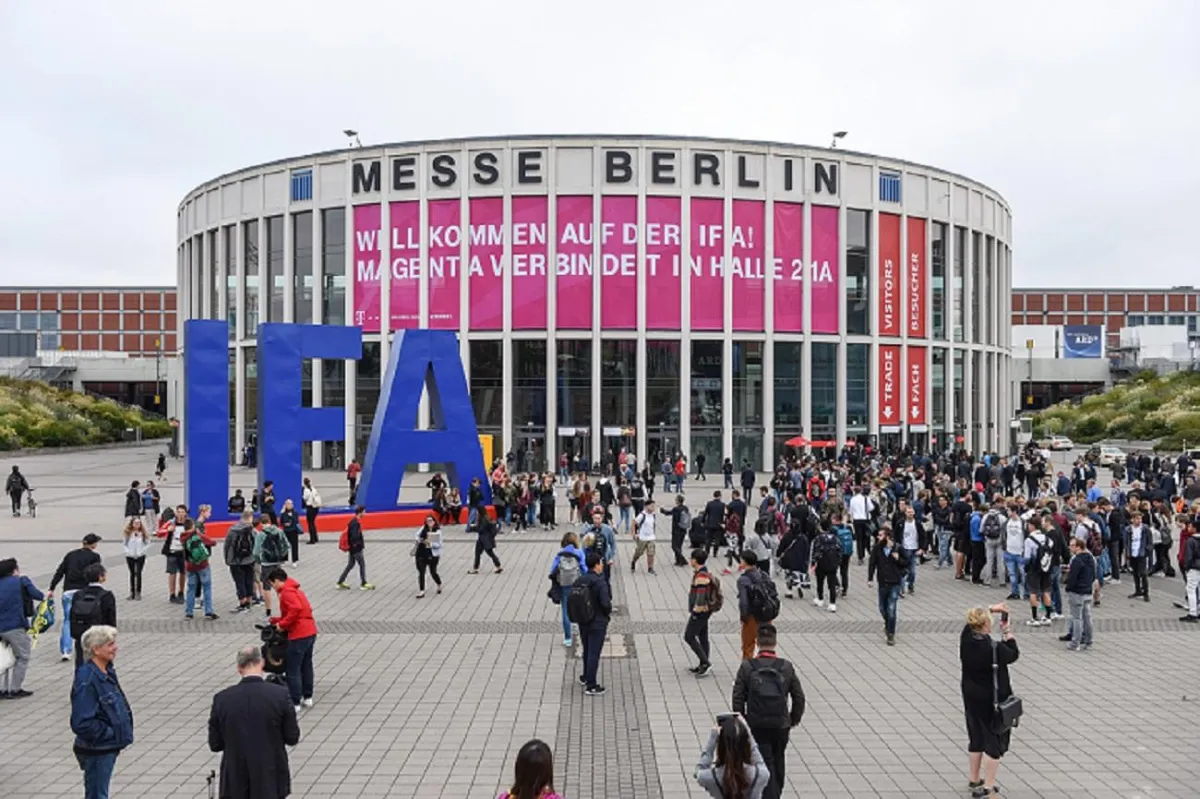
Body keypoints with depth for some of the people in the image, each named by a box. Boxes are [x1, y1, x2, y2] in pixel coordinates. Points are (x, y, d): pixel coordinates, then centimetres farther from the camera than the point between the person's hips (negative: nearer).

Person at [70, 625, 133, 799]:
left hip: (109, 748, 8)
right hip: (95, 751, -8)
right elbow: (81, 724, -26)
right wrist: (109, 733, -18)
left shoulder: (107, 672, 3)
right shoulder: (86, 680, -24)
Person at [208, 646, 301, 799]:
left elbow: (215, 744, -1)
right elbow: (292, 738, -6)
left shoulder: (222, 698, -9)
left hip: (235, 782, 1)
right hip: (271, 781, -1)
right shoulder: (280, 694, -13)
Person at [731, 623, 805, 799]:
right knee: (778, 762, 22)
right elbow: (799, 697, -1)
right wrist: (794, 719, 14)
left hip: (756, 725, -2)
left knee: (765, 764, 5)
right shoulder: (787, 667, -7)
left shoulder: (747, 667, -12)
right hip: (781, 725, 2)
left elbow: (738, 697, -10)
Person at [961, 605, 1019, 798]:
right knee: (994, 741, 8)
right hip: (993, 700, -6)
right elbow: (1014, 655, -7)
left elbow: (972, 622, 12)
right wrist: (1007, 632, 1)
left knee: (975, 738, 21)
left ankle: (974, 780, 35)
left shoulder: (966, 639, -10)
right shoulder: (994, 648, -27)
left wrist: (991, 609, 14)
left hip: (971, 697, 7)